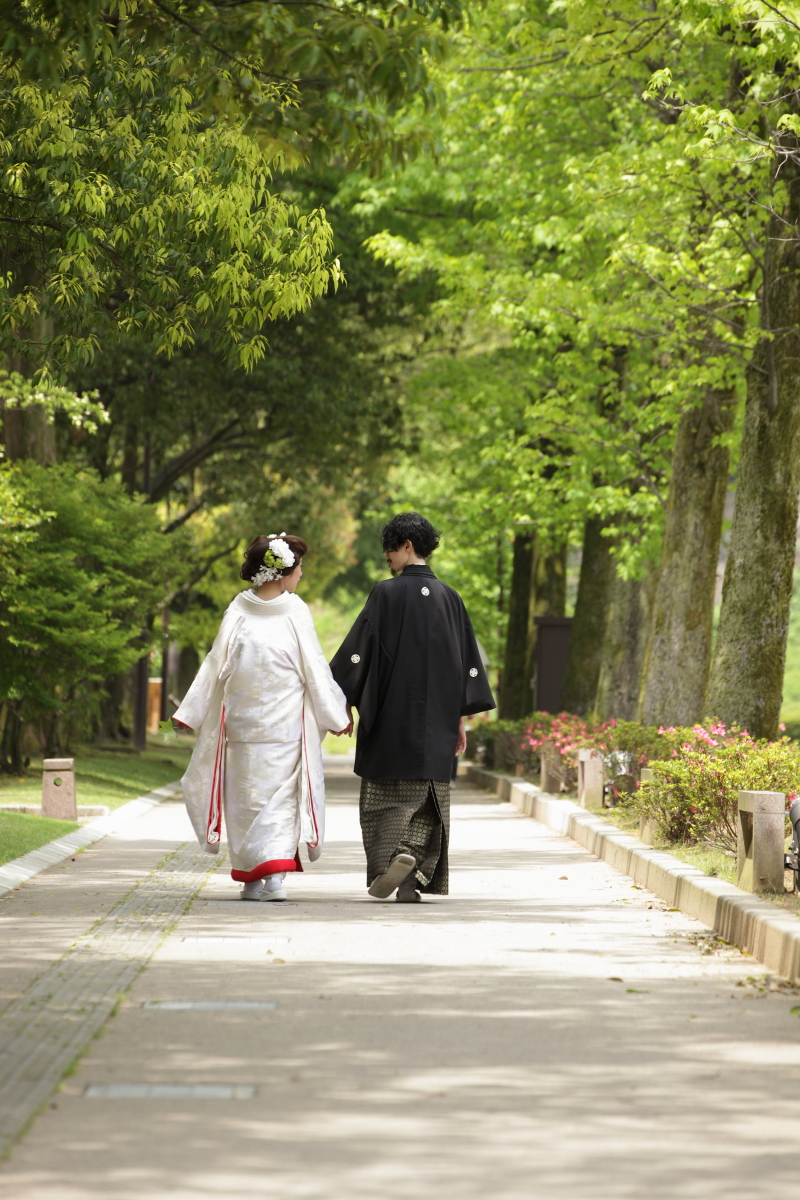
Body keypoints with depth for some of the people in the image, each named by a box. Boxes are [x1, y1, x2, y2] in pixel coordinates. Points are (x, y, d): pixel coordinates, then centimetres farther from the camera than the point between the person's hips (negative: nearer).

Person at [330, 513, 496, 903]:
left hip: (391, 713, -3)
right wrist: (460, 719, 12)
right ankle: (416, 874, -5)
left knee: (386, 795, 6)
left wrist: (347, 703, -1)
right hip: (436, 721, 3)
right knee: (428, 796, 8)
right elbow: (467, 662, 7)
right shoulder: (450, 599, 5)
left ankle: (390, 860, -15)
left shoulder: (387, 594, -7)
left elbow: (359, 650, -8)